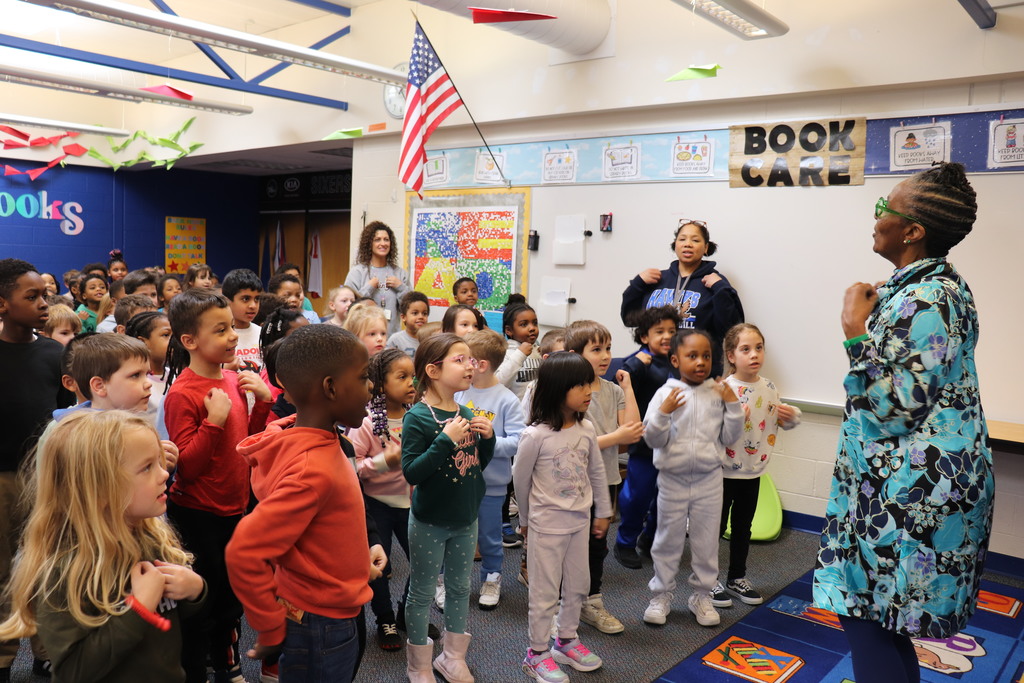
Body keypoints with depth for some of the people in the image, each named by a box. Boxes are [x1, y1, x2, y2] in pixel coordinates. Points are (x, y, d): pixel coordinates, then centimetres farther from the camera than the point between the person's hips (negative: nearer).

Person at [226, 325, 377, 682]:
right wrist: (273, 630, -17)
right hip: (322, 629, -8)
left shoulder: (316, 442, -4)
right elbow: (244, 554, -31)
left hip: (338, 615, 8)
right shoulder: (312, 469, -30)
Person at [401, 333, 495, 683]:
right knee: (421, 594, 11)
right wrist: (446, 439, -30)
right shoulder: (418, 417, -18)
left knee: (460, 588, 19)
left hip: (465, 520, 6)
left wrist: (487, 437, -9)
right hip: (430, 523, -6)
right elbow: (411, 472, -22)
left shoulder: (466, 414, -1)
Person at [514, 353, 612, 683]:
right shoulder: (536, 435, -20)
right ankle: (538, 653, 22)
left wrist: (603, 512, 14)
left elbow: (597, 473, 9)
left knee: (578, 585, 18)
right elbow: (520, 479, -7)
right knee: (545, 591, 5)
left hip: (580, 520, 6)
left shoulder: (587, 429, -4)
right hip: (546, 525, -6)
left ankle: (566, 640, 37)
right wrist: (526, 520, 5)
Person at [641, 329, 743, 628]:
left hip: (709, 479, 2)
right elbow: (653, 439, -11)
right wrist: (663, 412, -27)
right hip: (673, 479, -2)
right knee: (668, 539, 12)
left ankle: (701, 595, 30)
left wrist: (733, 405, -10)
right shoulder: (667, 393, -9)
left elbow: (728, 437, 1)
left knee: (707, 540, 12)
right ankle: (661, 595, 27)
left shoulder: (718, 393, -1)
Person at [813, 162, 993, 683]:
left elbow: (891, 411, -26)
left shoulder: (923, 302, -22)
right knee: (885, 620, 20)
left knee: (866, 617, 0)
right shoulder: (939, 286, 10)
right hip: (915, 485, 10)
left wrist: (856, 329, -22)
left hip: (908, 495, -10)